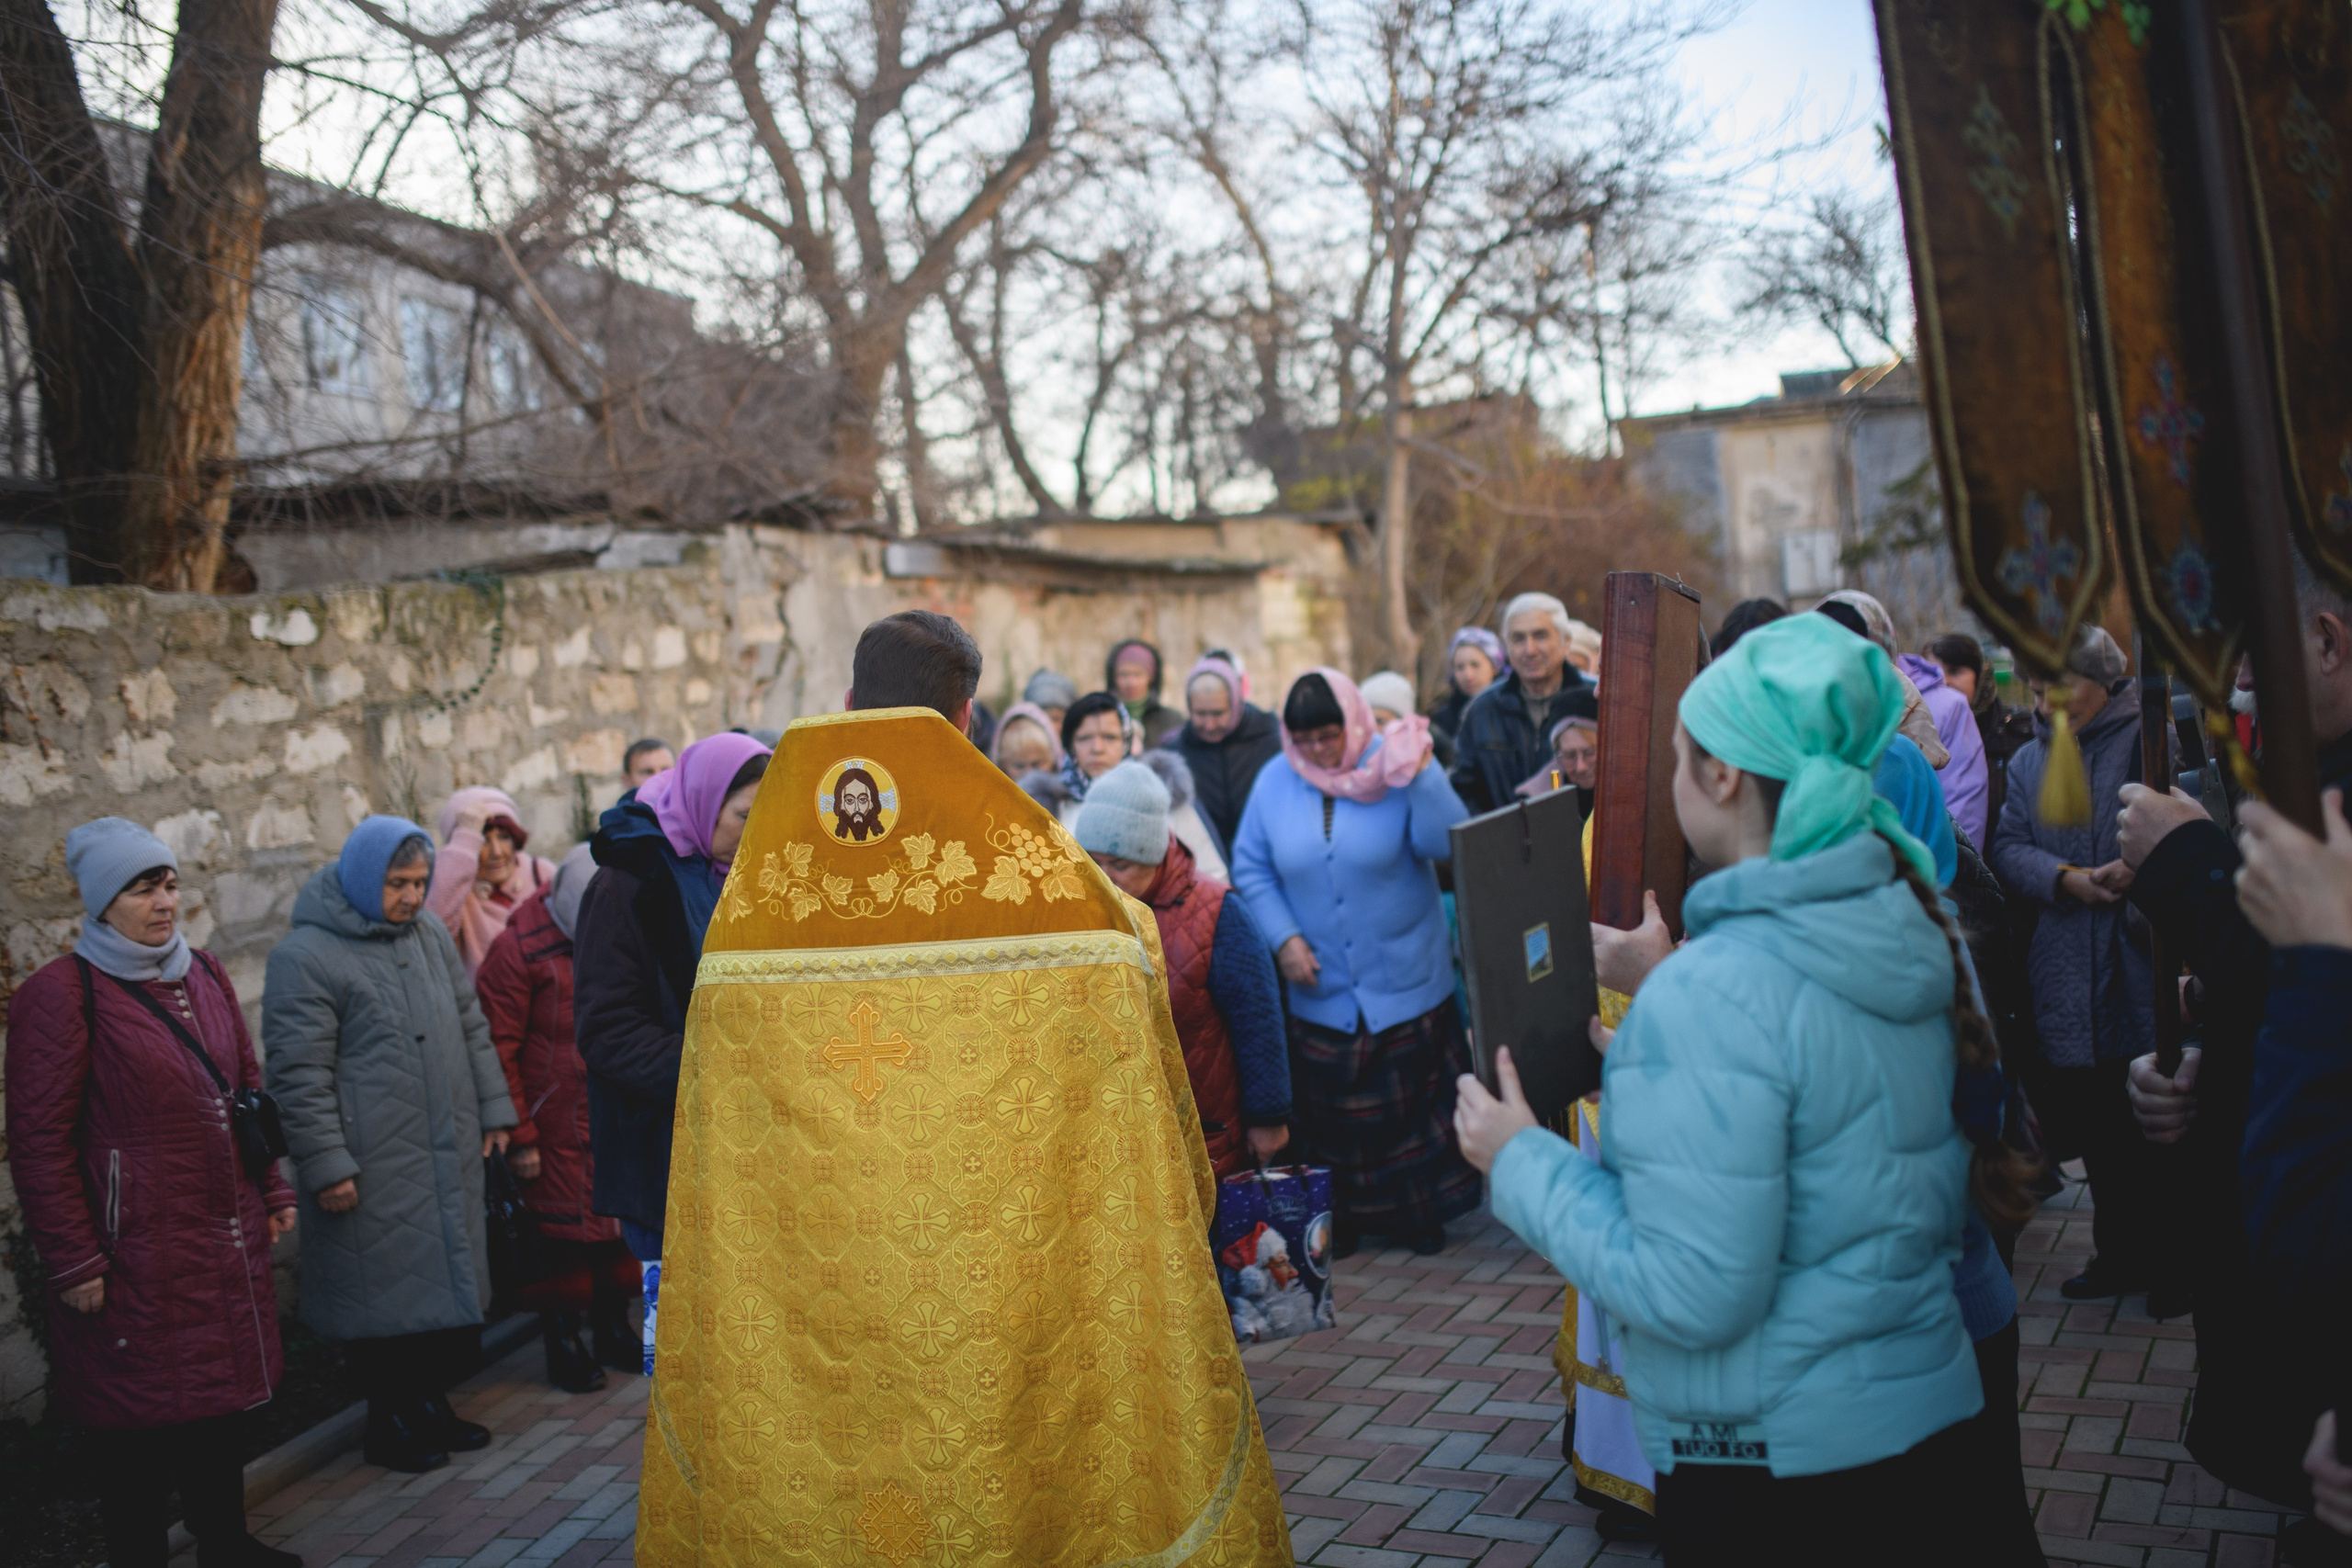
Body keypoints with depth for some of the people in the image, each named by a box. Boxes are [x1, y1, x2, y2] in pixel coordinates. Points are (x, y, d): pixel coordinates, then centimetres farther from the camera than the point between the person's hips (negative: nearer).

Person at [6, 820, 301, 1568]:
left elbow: (249, 1086, 18)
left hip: (227, 1242, 7)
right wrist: (74, 1263, -14)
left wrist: (272, 1191, 15)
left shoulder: (204, 974, 9)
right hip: (137, 1260, -7)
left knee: (226, 1398, 17)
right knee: (141, 1423, 5)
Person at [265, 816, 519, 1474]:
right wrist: (326, 1165, -15)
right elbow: (299, 1074, -13)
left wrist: (493, 1110, 16)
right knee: (384, 1293, 2)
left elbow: (471, 1028, 18)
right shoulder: (305, 958, -12)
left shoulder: (430, 932, 10)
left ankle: (432, 1405, 29)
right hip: (372, 1168, -7)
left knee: (449, 1279, 14)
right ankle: (388, 1424, 18)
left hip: (448, 1155, 7)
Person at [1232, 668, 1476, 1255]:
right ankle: (1343, 1218, 30)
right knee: (1330, 1114, 12)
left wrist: (1419, 776, -31)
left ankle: (1419, 1212, 27)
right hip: (1320, 987, 2)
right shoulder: (1275, 781, -2)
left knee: (1412, 1102, 8)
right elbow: (1251, 870, 2)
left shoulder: (1394, 767, -9)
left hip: (1406, 983, -2)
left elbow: (1446, 843, -21)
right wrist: (1284, 938, -9)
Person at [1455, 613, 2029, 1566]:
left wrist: (1523, 1162, -15)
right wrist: (1639, 1071, 17)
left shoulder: (1709, 996, -26)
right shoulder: (1916, 929, -1)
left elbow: (1692, 1296, -25)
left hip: (1772, 1454, -6)